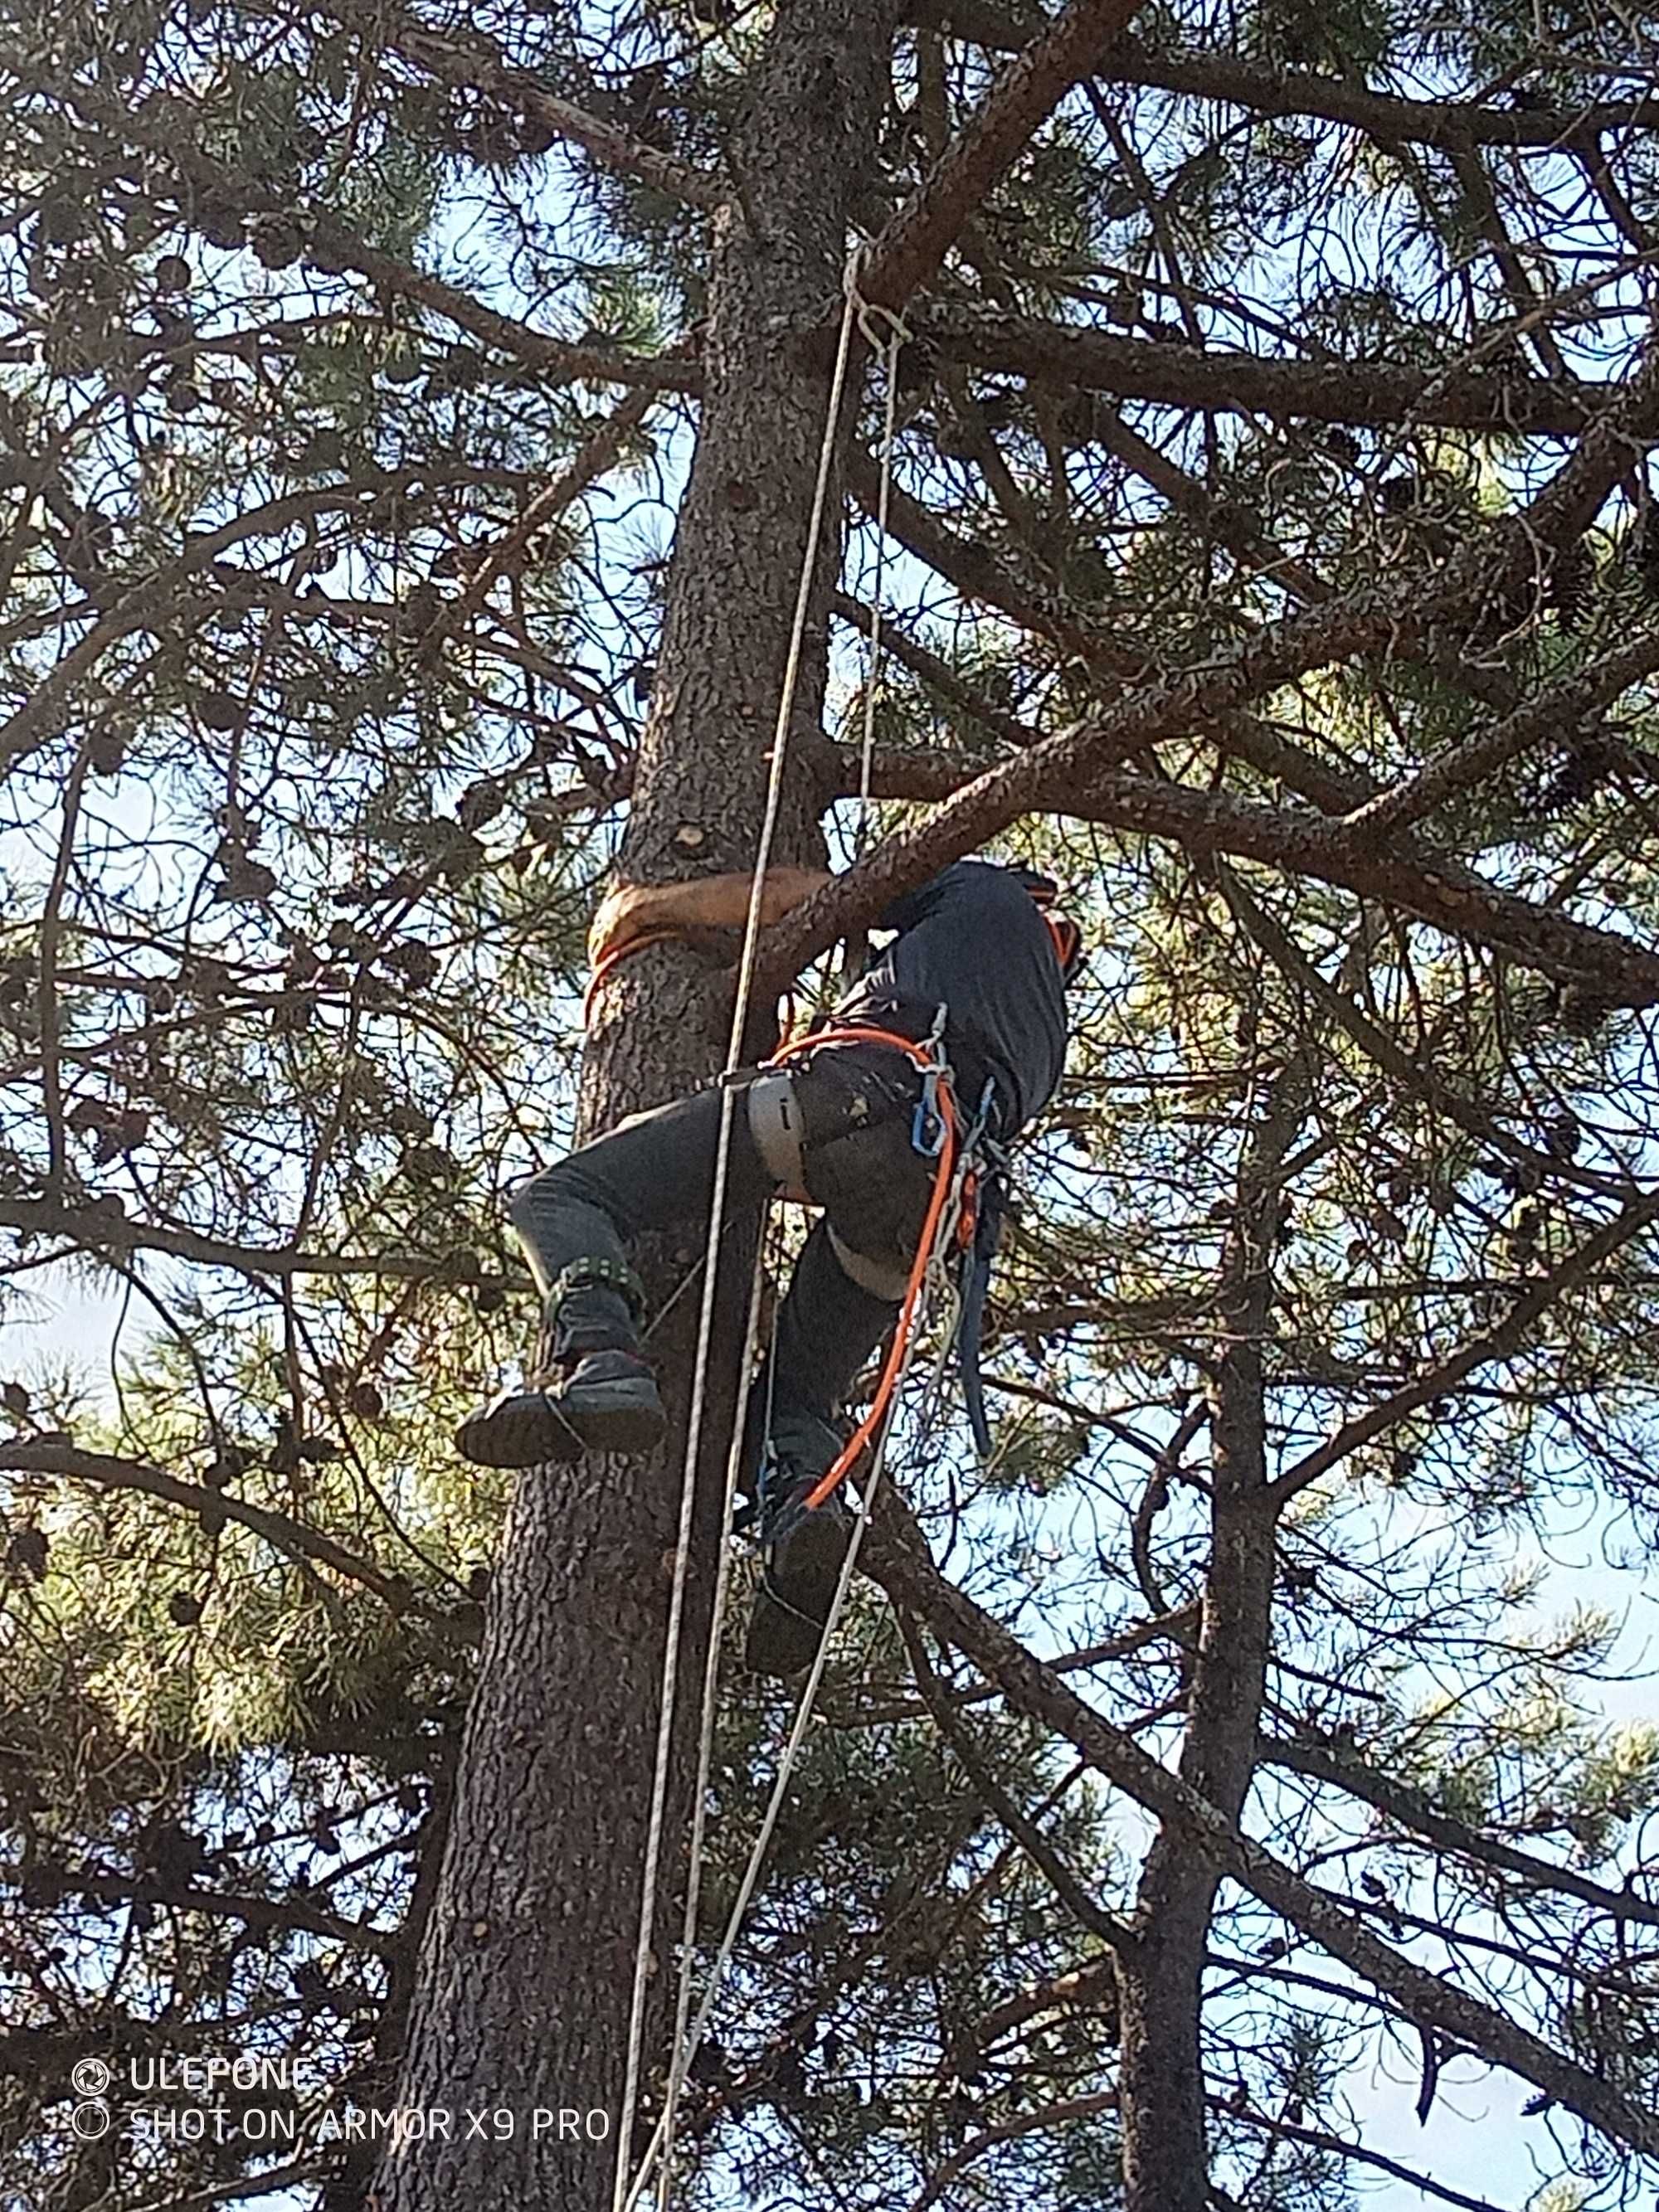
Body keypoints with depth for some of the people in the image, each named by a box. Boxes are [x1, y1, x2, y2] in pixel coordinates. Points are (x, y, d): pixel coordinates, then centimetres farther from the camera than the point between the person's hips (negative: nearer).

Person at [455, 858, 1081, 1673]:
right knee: (797, 1398, 18)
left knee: (558, 1195, -4)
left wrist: (644, 904, 31)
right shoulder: (1046, 1038, 41)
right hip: (923, 1211, 6)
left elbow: (789, 895, 20)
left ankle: (595, 1357, -34)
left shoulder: (989, 892, 29)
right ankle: (805, 1502, -18)